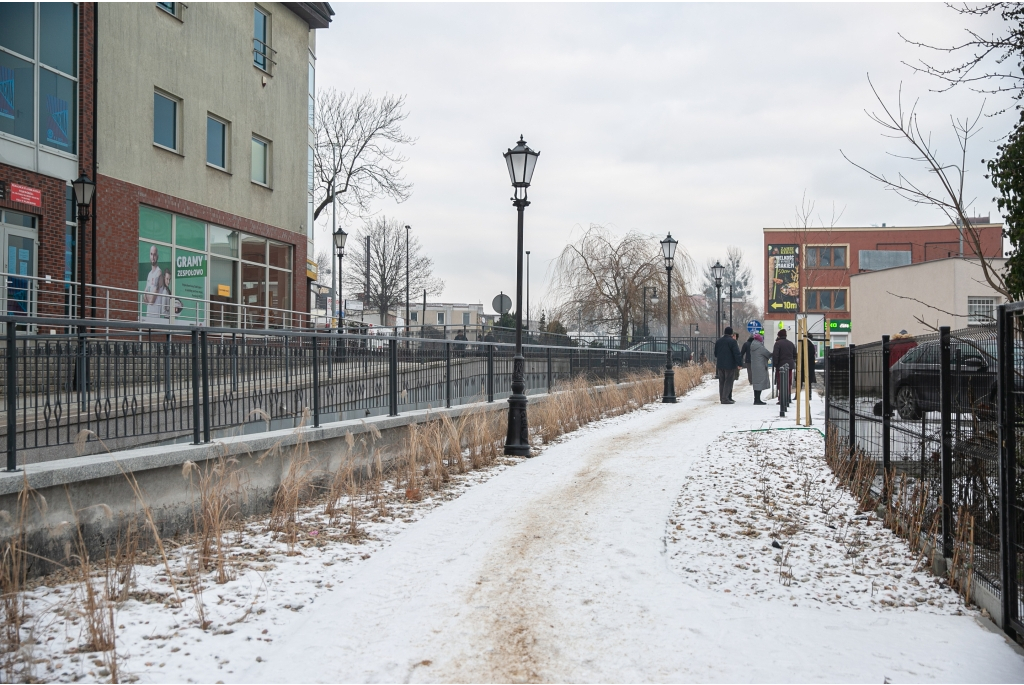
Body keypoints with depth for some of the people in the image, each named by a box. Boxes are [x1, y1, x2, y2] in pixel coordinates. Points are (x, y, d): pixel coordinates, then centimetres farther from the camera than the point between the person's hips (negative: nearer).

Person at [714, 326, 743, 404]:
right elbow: (737, 354, -14)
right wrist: (739, 363, -10)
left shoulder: (718, 341, 10)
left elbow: (715, 353, 19)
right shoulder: (732, 341, -11)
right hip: (730, 365, -6)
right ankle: (725, 398, -10)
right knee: (728, 381, -4)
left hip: (720, 365, 6)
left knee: (722, 381, 12)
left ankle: (722, 398, 14)